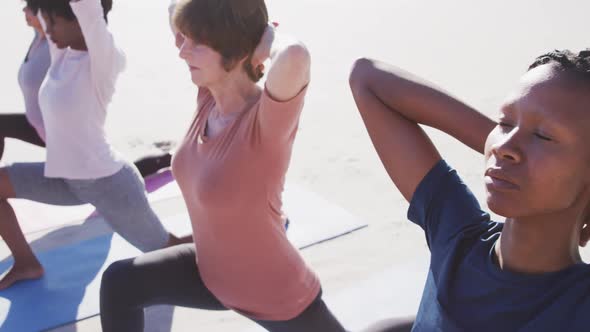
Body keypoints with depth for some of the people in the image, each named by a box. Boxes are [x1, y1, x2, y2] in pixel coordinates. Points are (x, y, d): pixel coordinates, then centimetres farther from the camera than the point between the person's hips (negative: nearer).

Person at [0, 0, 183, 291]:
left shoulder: (102, 61, -23)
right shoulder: (62, 52, -1)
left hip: (108, 182, -8)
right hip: (67, 178, 8)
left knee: (167, 248, 8)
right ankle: (27, 263, 20)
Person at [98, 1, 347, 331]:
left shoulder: (267, 121, -36)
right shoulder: (210, 96, -14)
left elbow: (295, 56, -59)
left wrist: (269, 36, -37)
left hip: (276, 297, -6)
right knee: (119, 284, 10)